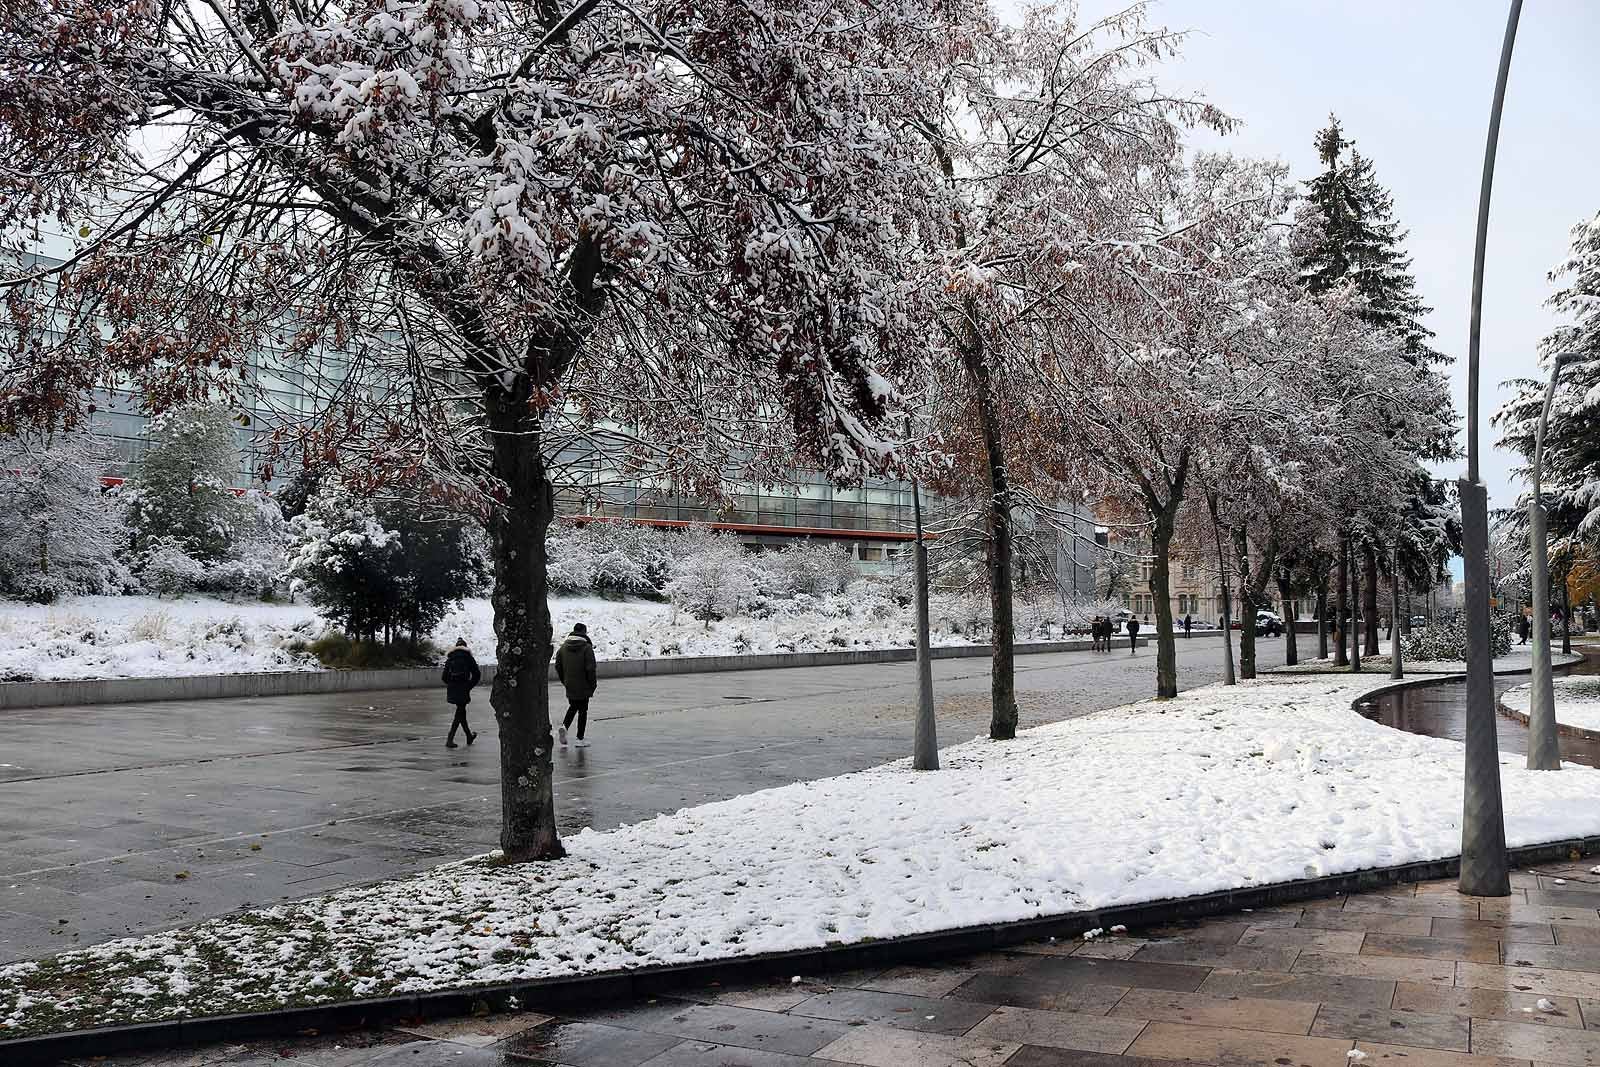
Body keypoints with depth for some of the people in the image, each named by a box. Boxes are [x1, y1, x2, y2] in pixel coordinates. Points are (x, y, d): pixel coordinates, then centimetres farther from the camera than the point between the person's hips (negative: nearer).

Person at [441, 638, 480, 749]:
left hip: (452, 690, 5)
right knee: (459, 713, 0)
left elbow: (444, 677, 7)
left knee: (461, 712, 18)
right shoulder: (468, 657, 0)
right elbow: (477, 674, -5)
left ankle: (469, 736, 30)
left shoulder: (450, 659, 9)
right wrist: (469, 686, 2)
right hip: (462, 689, -5)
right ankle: (450, 739, -10)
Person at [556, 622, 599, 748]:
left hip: (569, 686, 4)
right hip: (583, 686, -4)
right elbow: (590, 669, -16)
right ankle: (580, 739, 9)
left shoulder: (563, 647, 2)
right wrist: (592, 685, -6)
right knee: (583, 710, 6)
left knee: (573, 706, 24)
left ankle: (564, 726, 0)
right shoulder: (586, 648, -13)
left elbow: (558, 666, 6)